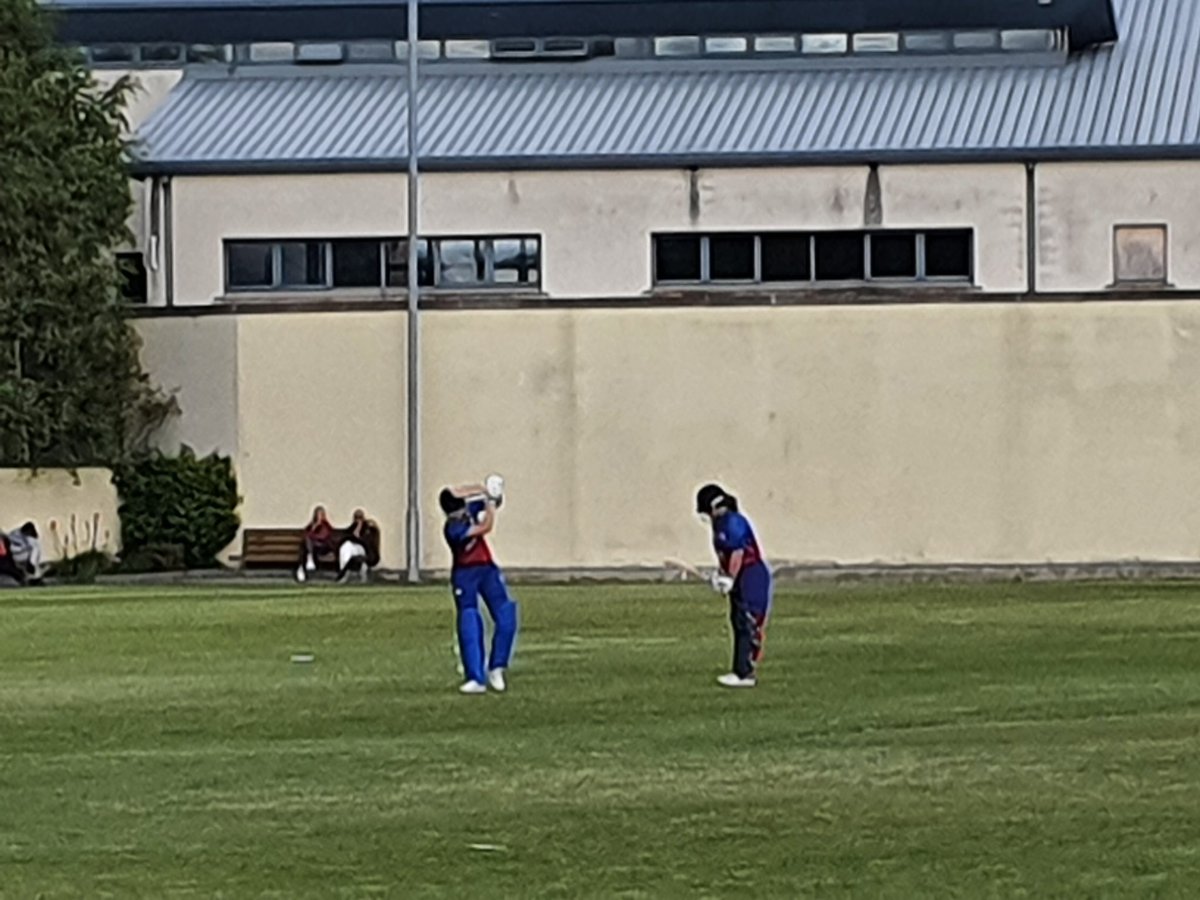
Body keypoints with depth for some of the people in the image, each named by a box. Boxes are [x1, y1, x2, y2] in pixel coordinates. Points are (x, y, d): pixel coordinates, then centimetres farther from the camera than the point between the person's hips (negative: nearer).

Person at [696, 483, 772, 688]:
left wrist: (730, 579, -18)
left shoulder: (733, 522, -18)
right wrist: (720, 573, 10)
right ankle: (740, 671, 19)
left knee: (748, 627, -10)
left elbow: (738, 553, -21)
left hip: (751, 578, -11)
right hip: (739, 581, 11)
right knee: (738, 625, 13)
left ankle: (746, 673, -11)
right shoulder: (720, 523, 14)